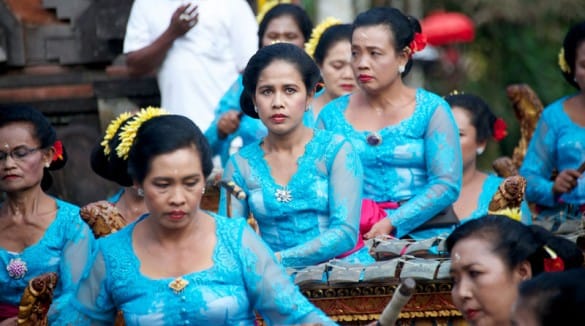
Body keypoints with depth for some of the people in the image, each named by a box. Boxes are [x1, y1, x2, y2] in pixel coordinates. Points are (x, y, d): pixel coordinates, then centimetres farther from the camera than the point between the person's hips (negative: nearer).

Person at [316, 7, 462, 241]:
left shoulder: (431, 110, 4)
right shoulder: (332, 115, 10)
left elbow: (446, 185, -5)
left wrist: (391, 225, -16)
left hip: (423, 234, -1)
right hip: (354, 238, 1)